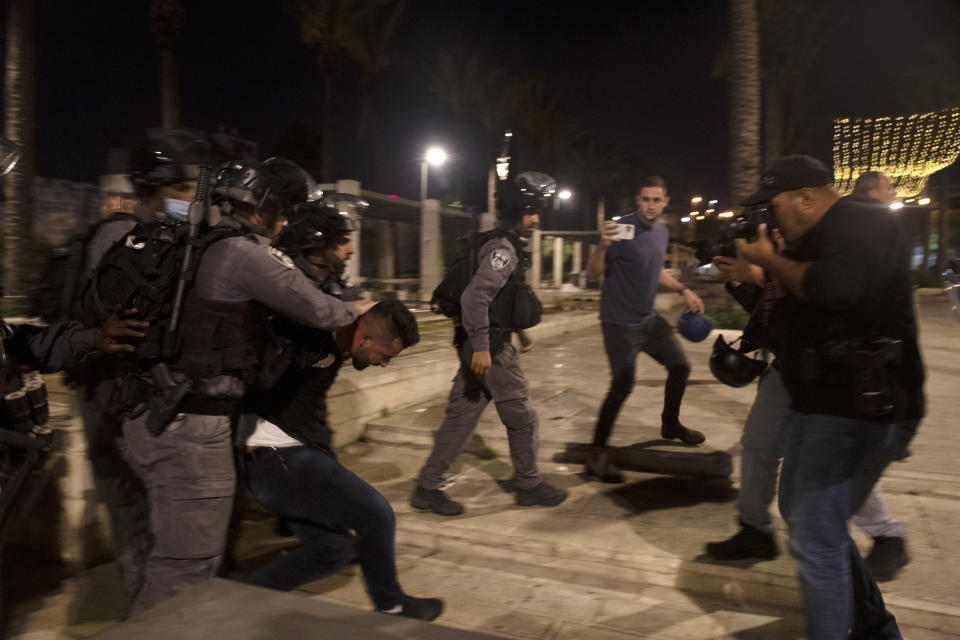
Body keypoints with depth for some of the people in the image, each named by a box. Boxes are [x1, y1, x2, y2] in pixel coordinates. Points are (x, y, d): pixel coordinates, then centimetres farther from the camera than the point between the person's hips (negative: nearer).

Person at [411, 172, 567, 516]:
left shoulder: (506, 245, 16)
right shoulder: (503, 248, -16)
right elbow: (475, 296, -27)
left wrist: (520, 330, 30)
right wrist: (481, 346, -29)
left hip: (481, 345, 10)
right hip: (491, 347, -10)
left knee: (461, 416, 12)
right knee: (523, 418, 6)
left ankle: (427, 487, 17)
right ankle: (528, 485, 22)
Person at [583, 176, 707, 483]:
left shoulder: (662, 232, 6)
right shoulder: (622, 228, -17)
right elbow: (593, 273, -19)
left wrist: (683, 290, 12)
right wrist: (603, 246, -36)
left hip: (649, 319, 8)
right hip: (620, 323, -8)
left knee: (680, 366, 16)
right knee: (622, 386, -12)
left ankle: (670, 424, 40)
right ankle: (597, 454, 0)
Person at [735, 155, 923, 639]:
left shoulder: (860, 225, -15)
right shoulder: (817, 238, 15)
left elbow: (835, 289, -34)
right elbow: (790, 302, 18)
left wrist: (770, 259, -19)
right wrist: (751, 273, 4)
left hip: (859, 409, -11)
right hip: (821, 401, 11)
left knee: (814, 537, -9)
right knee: (800, 511, 21)